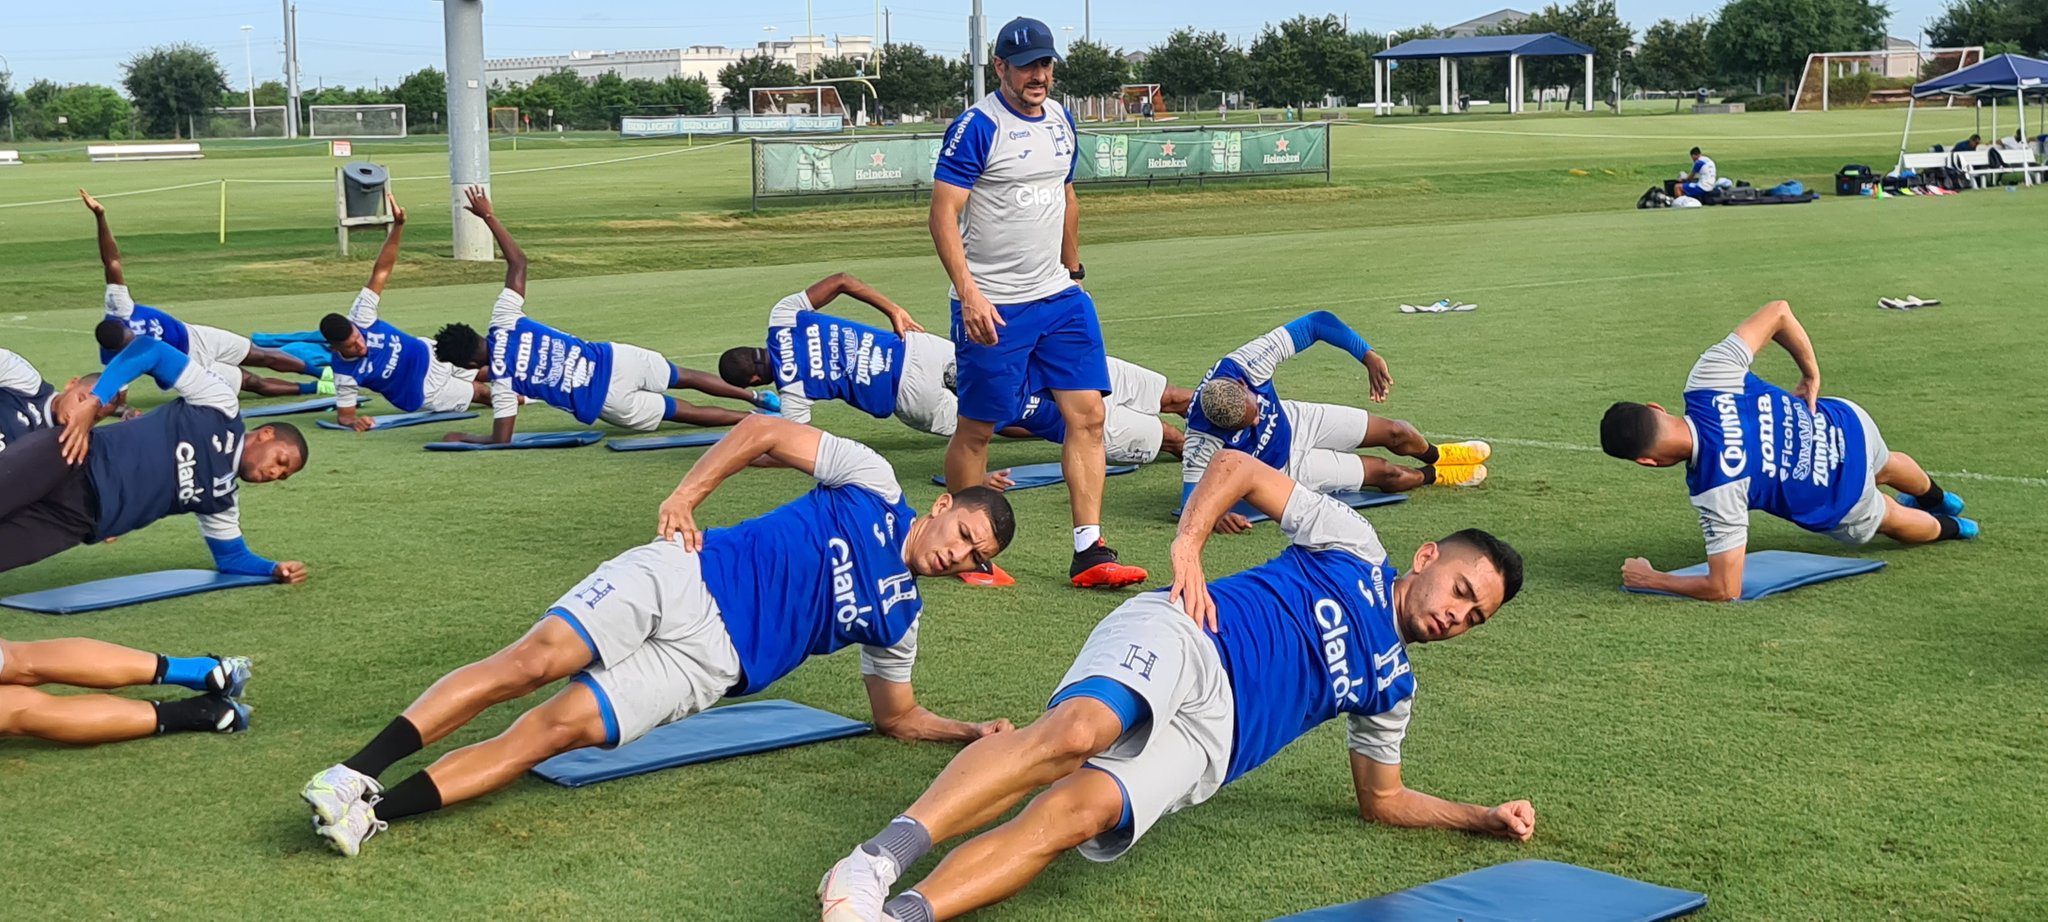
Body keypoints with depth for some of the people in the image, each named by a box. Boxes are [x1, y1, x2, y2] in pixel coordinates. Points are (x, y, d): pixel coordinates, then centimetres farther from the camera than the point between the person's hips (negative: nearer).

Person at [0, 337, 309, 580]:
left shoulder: (223, 497, 20)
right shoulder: (222, 406, 4)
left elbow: (230, 555, 29)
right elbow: (150, 350, -2)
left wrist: (276, 569, 6)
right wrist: (93, 401, -17)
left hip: (78, 521, 4)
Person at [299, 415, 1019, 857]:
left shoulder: (898, 617, 17)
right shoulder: (873, 485, 6)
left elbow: (898, 718, 26)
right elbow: (764, 431, 1)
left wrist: (973, 733, 10)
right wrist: (686, 495, -9)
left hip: (707, 663, 2)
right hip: (684, 577, -2)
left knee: (559, 727, -21)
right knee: (535, 659, -25)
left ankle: (375, 813, -30)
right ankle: (356, 773, -23)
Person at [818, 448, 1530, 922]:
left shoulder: (1390, 686, 30)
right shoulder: (1353, 543, 16)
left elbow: (1382, 799, 38)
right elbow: (1235, 466, 9)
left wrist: (1486, 817, 27)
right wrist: (1189, 543, -8)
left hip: (1206, 740, 4)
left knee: (1079, 810, -28)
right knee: (1076, 731, -37)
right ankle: (878, 861, -44)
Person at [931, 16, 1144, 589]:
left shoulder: (1060, 120, 10)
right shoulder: (977, 127, -12)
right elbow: (944, 214, -16)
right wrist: (968, 294, -25)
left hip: (1059, 298, 7)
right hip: (992, 306, -6)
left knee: (1087, 413, -3)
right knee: (976, 429, 3)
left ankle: (1090, 552, -1)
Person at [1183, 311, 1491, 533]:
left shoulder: (1242, 365, -36)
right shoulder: (1203, 441, -43)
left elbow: (1318, 322, -28)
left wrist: (1369, 356, -33)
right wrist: (1214, 516, -60)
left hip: (1293, 421, 3)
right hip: (1283, 467, -3)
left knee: (1395, 433, 8)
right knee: (1383, 473, 0)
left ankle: (1435, 455, 48)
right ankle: (1434, 476, 38)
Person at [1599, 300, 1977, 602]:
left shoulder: (1714, 492, -39)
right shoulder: (1709, 377, -30)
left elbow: (1725, 589, -32)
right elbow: (1778, 311, -22)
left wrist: (1651, 580, -20)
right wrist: (1811, 374, -8)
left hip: (1841, 505, -5)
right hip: (1845, 423, 5)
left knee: (1888, 520, 36)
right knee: (1884, 467, 44)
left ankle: (1946, 527, 65)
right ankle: (1934, 497, 77)